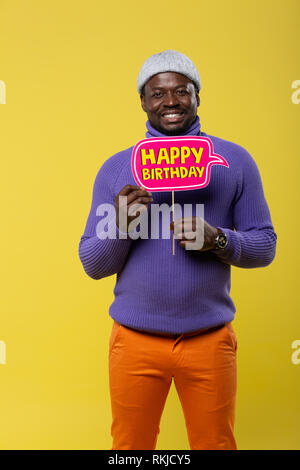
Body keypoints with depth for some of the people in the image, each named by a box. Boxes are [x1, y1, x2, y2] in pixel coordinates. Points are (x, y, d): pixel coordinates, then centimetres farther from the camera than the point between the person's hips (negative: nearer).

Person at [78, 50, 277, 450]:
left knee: (217, 444, 13)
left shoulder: (235, 161, 2)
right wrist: (121, 225, -17)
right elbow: (92, 264, 2)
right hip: (135, 339, 1)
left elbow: (265, 245, 3)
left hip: (210, 339, 0)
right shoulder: (116, 168, 3)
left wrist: (218, 240, -17)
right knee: (130, 445, 14)